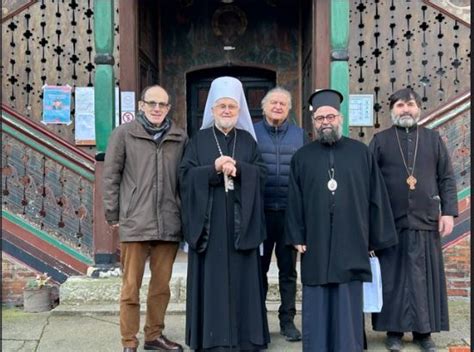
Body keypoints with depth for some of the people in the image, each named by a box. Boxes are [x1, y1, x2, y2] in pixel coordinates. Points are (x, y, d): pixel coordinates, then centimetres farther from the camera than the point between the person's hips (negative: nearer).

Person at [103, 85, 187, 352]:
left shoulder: (180, 137, 8)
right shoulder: (124, 133, 2)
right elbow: (111, 176, 2)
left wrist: (184, 214, 9)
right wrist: (113, 214, -1)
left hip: (169, 224, 3)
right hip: (135, 222, -3)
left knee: (162, 285, 12)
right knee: (131, 286, 3)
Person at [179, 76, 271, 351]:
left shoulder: (248, 140, 11)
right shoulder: (199, 140, 7)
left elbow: (261, 173, 2)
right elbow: (186, 174, -3)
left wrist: (238, 168, -15)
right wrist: (214, 169, -17)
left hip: (240, 221, 2)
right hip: (210, 221, -1)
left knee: (242, 276, 4)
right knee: (212, 276, 0)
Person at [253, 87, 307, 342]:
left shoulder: (300, 135, 8)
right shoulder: (252, 132, 4)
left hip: (290, 212, 1)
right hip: (259, 211, -1)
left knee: (288, 269, 8)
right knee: (259, 268, 8)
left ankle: (287, 320, 18)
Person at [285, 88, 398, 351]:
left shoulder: (361, 153, 6)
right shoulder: (302, 157, 7)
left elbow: (376, 197, 6)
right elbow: (294, 201, 5)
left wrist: (376, 238, 4)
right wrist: (297, 238, -2)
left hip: (351, 244, 0)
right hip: (315, 245, 1)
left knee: (348, 308, 5)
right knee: (317, 308, 6)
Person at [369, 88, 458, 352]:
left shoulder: (433, 139, 10)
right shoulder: (380, 140, 6)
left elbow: (447, 179, 8)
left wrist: (448, 212, -2)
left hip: (426, 221, 1)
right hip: (391, 222, -1)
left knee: (425, 277, 5)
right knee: (393, 277, 4)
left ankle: (424, 331, 16)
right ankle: (394, 330, 14)